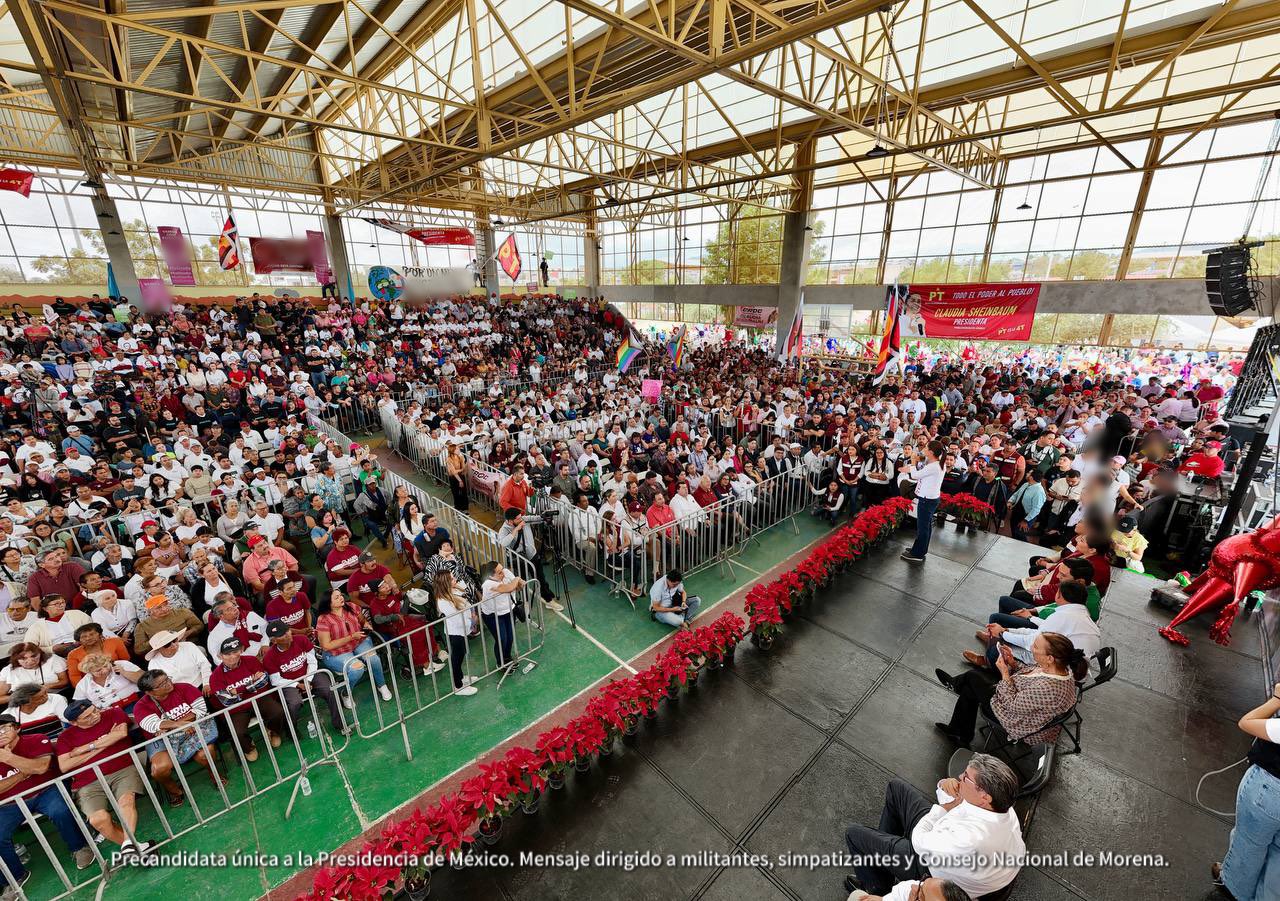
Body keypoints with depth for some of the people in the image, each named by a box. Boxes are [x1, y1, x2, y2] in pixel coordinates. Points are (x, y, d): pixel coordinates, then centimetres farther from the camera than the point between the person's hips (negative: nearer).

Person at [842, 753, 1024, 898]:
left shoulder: (971, 840, -45)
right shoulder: (1000, 802, -23)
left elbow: (919, 841, -25)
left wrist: (945, 808, -13)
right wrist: (945, 785, -23)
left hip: (931, 870, -7)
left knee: (853, 834, 4)